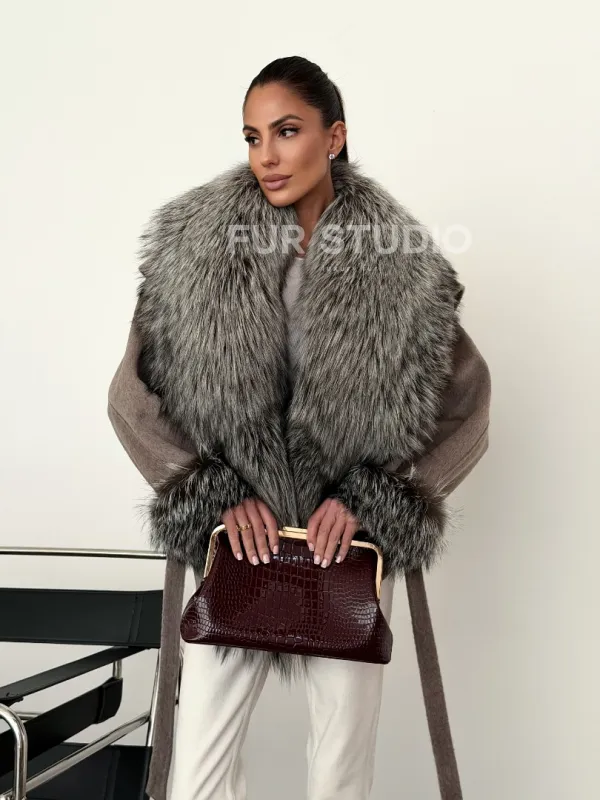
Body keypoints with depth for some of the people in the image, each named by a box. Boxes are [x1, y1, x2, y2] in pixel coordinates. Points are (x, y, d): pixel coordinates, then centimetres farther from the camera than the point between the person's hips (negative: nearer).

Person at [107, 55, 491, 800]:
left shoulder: (404, 269, -4)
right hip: (233, 542, 1)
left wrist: (367, 498, -8)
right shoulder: (191, 248, -2)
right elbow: (133, 394, 2)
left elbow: (463, 405, 3)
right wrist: (216, 492, -9)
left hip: (352, 546, 0)